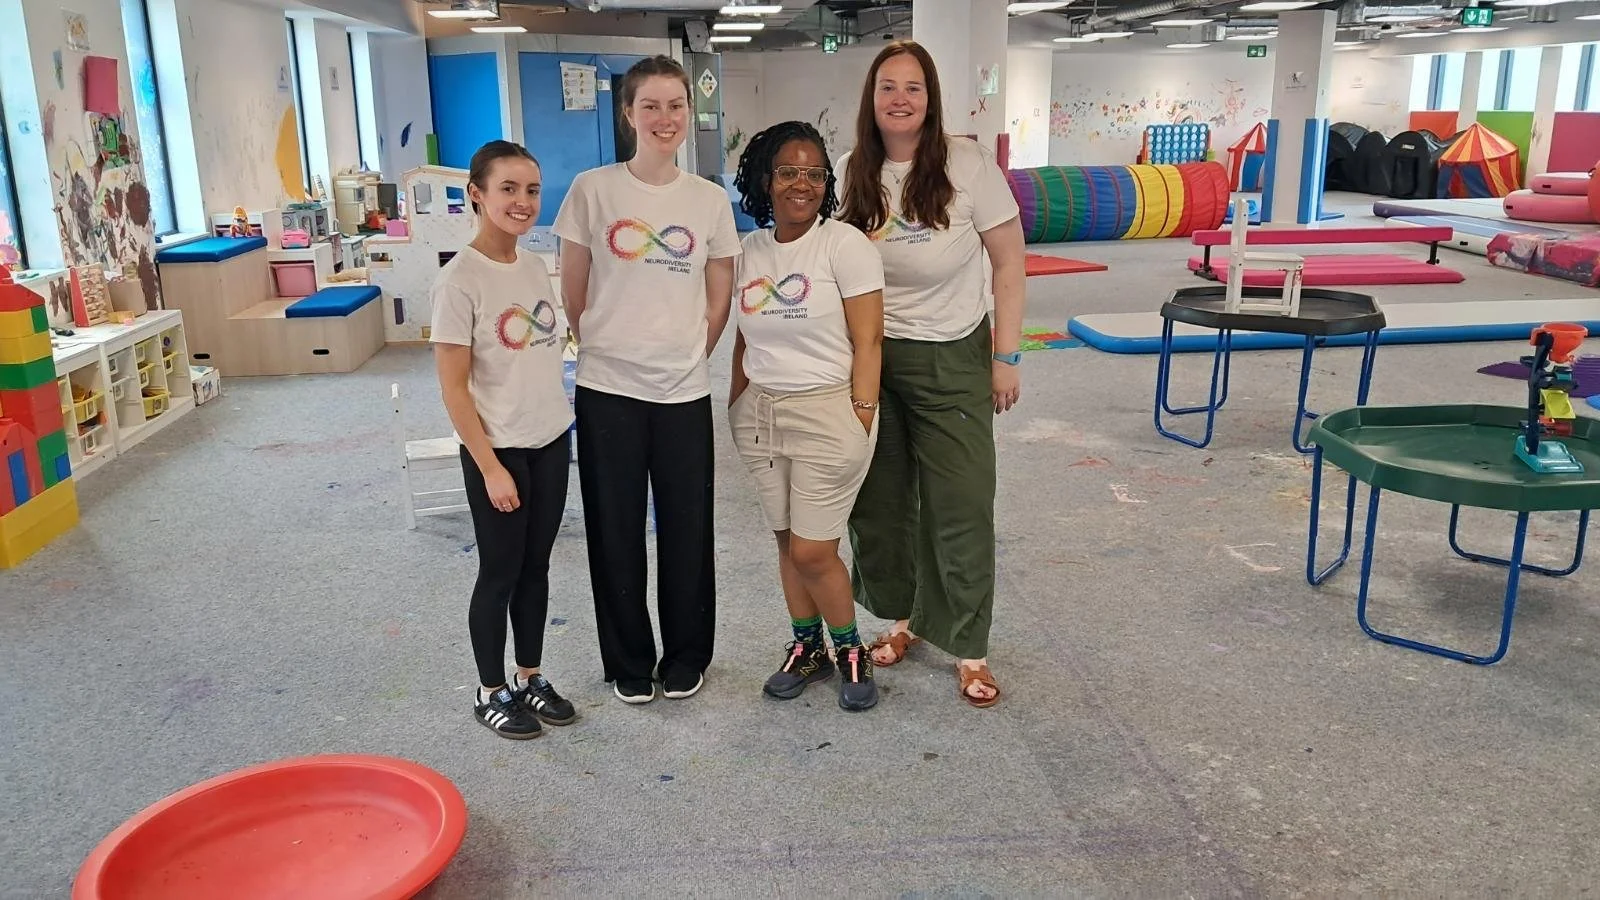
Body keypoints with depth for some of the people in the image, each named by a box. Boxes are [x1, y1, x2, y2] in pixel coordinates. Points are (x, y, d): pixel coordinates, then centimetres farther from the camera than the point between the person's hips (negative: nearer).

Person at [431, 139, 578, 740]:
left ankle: (530, 678, 31)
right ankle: (491, 692, 25)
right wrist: (490, 467, -16)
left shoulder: (535, 267, 4)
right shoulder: (459, 280, -16)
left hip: (551, 441, 6)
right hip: (499, 449, -6)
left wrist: (556, 421, 12)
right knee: (500, 572, 7)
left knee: (535, 566, 15)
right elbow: (453, 387, -16)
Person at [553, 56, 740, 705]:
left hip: (685, 392, 2)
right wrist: (603, 348, 9)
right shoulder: (592, 190, -3)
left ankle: (685, 659, 29)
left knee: (687, 529, 9)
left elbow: (719, 299, 10)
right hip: (607, 390, -1)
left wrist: (685, 356, 8)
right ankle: (629, 664, 27)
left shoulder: (711, 200, 3)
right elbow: (574, 291, 5)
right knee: (616, 531, 8)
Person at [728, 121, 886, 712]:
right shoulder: (749, 251, 6)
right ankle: (806, 649, 29)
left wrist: (861, 419, -14)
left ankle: (849, 652, 21)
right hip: (760, 415, 5)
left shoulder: (845, 245, -9)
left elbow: (868, 342, -10)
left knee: (812, 550, -2)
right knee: (788, 542, 11)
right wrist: (736, 407, 12)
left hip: (827, 412, -5)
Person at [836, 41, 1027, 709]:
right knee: (878, 500, 11)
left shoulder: (967, 164, -11)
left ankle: (969, 650, 15)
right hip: (871, 358, 3)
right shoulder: (851, 174, -1)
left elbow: (1009, 262, -5)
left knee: (961, 508, -1)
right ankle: (901, 618, 33)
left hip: (952, 360, -3)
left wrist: (1006, 357, -6)